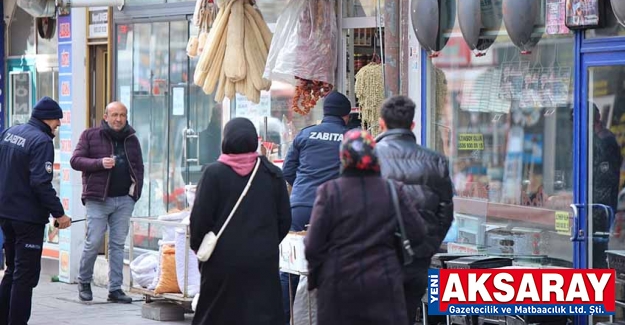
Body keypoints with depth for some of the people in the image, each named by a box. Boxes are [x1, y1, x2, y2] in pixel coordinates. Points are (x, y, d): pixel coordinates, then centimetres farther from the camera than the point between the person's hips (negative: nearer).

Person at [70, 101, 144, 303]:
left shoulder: (131, 139, 14)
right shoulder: (90, 135, 2)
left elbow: (139, 167, 20)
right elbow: (75, 160, -3)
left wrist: (136, 190, 4)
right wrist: (100, 163, -17)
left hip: (124, 199, 4)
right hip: (98, 199, -4)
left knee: (118, 245, 5)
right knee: (93, 243, -6)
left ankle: (115, 289, 8)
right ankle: (84, 282, 14)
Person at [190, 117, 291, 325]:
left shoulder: (214, 173, -8)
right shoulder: (272, 174, 1)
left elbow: (200, 219, -7)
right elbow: (285, 219, 5)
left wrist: (197, 246, 10)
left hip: (222, 261, -1)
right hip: (263, 261, 1)